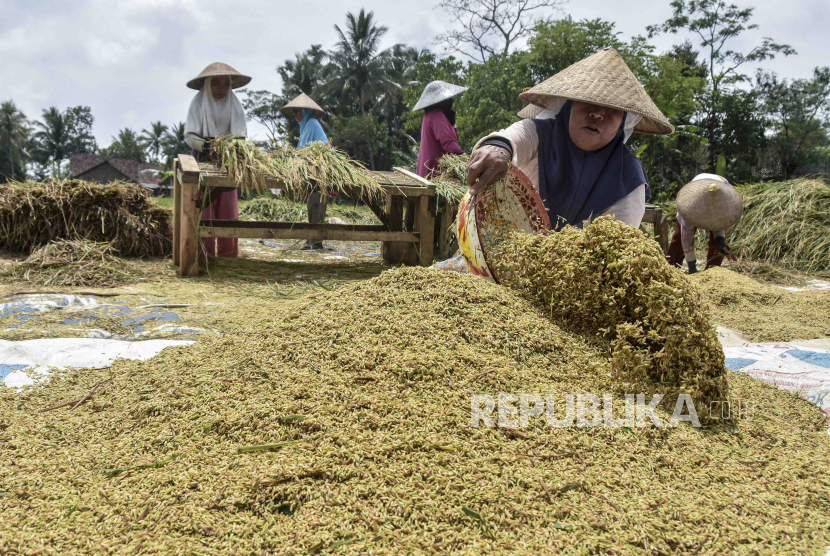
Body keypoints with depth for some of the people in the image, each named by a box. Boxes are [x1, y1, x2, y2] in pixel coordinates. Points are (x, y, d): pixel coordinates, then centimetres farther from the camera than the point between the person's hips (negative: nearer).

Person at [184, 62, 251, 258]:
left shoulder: (233, 103, 1)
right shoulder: (199, 101, -6)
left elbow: (241, 135, -8)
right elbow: (189, 135, -13)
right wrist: (205, 145, -33)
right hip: (203, 158, -2)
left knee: (228, 210, 0)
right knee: (204, 207, -6)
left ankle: (228, 255, 6)